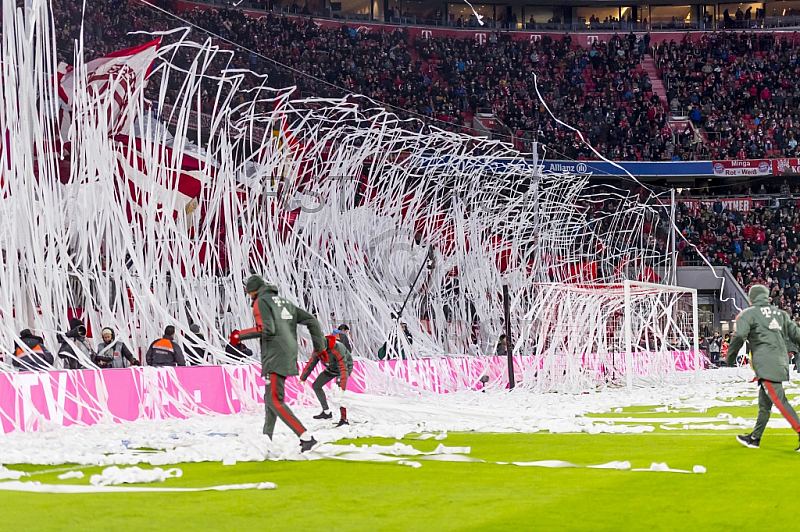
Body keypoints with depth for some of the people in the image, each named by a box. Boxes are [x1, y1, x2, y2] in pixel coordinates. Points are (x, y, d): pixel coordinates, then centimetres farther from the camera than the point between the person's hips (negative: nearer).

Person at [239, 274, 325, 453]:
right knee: (270, 398, 19)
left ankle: (306, 438, -23)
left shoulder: (261, 301, -2)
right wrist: (319, 344, 27)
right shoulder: (285, 302, 21)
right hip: (289, 356, 9)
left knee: (275, 401, -12)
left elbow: (266, 329, -17)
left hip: (275, 356, -9)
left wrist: (241, 334, -6)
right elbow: (311, 320, 18)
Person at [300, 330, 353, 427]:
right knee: (316, 386, 3)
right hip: (331, 369, 8)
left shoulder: (338, 350, -39)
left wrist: (342, 386, -50)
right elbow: (311, 363, -3)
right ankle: (326, 412, 6)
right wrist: (303, 378, 3)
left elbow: (343, 369, -42)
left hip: (345, 367, -8)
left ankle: (344, 419, -24)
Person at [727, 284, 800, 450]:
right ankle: (755, 438, 22)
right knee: (764, 403, 14)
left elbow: (739, 336, -13)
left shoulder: (748, 314, 1)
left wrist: (730, 356, 1)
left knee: (779, 400, -13)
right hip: (781, 362, 7)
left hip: (766, 364, -7)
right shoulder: (779, 313, 18)